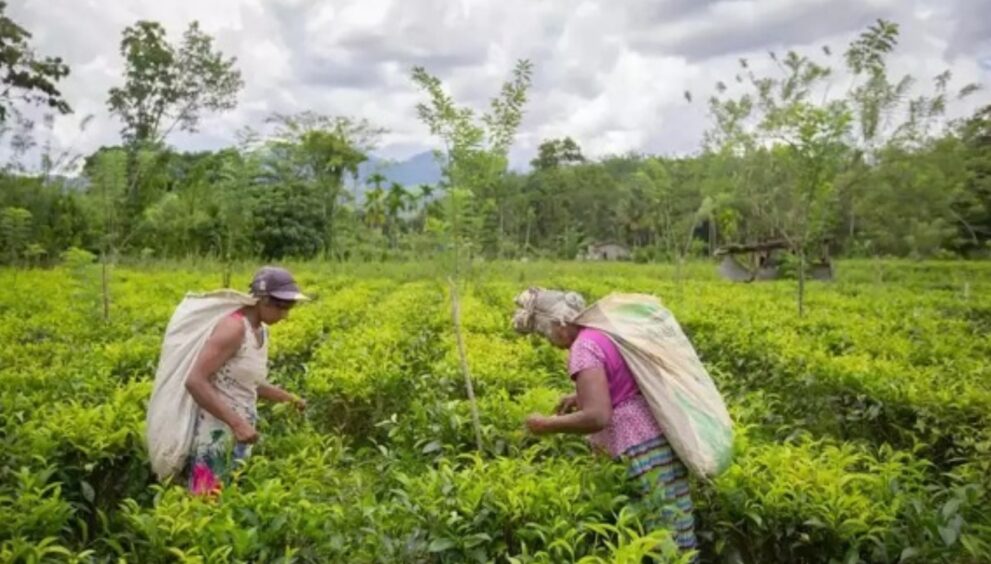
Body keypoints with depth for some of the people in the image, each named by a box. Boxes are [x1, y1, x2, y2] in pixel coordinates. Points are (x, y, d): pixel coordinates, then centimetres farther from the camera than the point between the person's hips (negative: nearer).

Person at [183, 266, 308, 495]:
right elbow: (195, 381, -24)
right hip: (217, 435, -8)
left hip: (240, 435, 8)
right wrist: (237, 423, -27)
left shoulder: (261, 332, 8)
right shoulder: (234, 328, -17)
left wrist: (288, 398, 13)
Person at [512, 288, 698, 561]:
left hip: (647, 448, -10)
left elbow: (598, 417, -24)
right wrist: (582, 395, 19)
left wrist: (546, 424, -10)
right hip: (667, 437, 10)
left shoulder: (584, 347, -17)